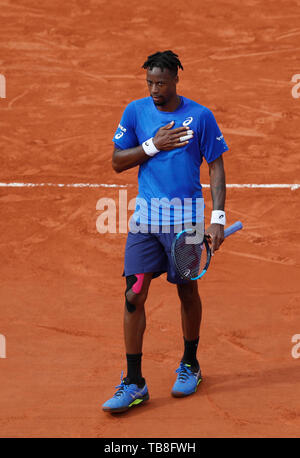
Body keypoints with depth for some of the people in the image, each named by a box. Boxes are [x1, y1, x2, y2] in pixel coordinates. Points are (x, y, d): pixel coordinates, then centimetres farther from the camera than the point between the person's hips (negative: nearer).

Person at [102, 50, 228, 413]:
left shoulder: (200, 116, -2)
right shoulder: (136, 111, 4)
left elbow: (216, 168, 0)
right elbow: (117, 162, 6)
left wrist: (218, 218, -9)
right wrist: (153, 145, -10)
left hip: (184, 220, -1)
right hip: (144, 220, 1)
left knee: (187, 291, 10)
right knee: (134, 296, -6)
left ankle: (190, 365, 32)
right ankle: (133, 384, -1)